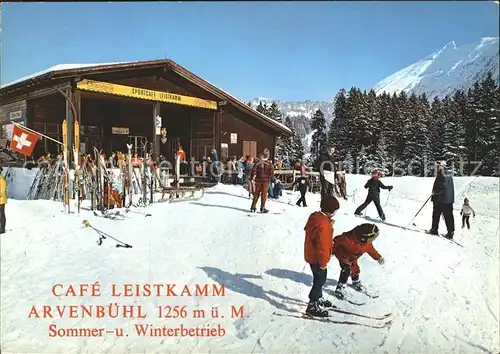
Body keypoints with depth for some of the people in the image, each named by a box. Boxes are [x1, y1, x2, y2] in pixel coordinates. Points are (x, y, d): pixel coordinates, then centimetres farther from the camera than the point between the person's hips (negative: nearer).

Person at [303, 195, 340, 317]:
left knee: (320, 279, 25)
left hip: (312, 255, 10)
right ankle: (312, 306, 15)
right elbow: (322, 246, -27)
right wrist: (323, 262, -18)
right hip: (317, 258, -10)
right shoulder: (323, 225, -31)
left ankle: (318, 298, 45)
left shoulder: (316, 216, 0)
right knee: (320, 280, 4)